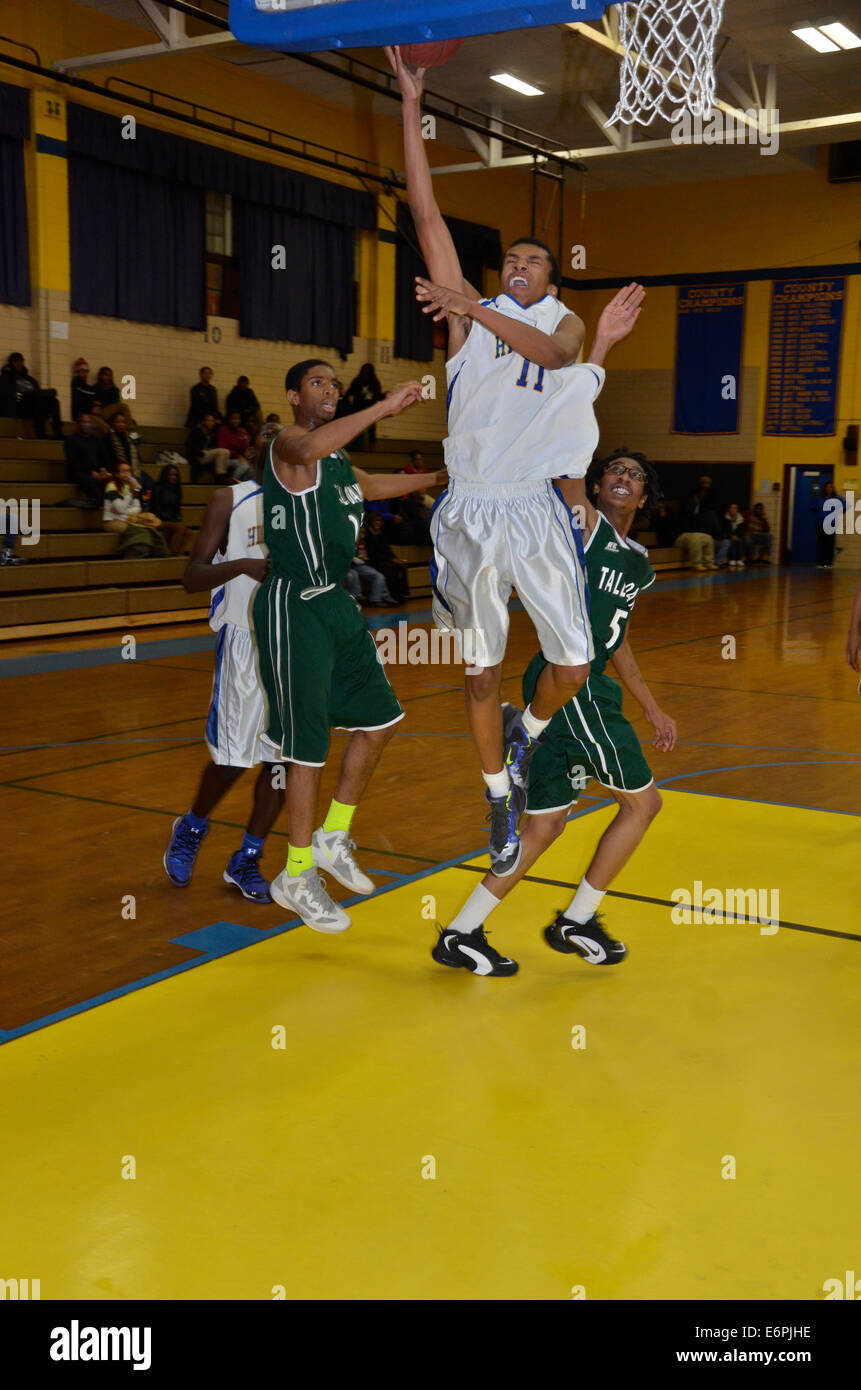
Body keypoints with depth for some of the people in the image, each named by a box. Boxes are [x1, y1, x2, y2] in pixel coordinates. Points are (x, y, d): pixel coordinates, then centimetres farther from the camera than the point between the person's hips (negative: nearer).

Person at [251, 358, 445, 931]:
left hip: (336, 603, 9)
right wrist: (386, 406, -37)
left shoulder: (339, 461, 18)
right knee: (309, 747, -4)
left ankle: (334, 837, 26)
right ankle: (297, 878, 10)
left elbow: (373, 485, 39)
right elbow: (312, 447, -36)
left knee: (379, 720, 12)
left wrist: (438, 479, 39)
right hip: (295, 607, -9)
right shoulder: (288, 446, -10)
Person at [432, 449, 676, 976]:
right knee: (643, 801, 3)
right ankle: (576, 923, 15)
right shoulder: (584, 522, -1)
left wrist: (653, 709, 31)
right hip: (571, 683, -9)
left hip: (586, 689, 9)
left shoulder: (639, 565, 21)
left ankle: (461, 935, 14)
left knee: (545, 826, 10)